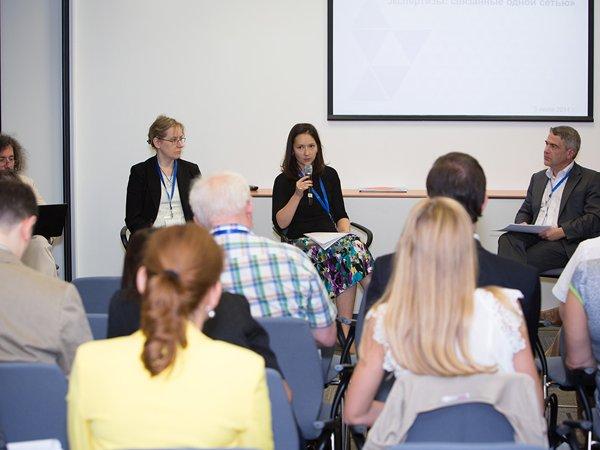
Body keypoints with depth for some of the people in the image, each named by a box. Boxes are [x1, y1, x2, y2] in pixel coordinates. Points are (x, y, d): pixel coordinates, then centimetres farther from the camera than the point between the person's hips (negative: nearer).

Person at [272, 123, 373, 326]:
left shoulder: (329, 175, 16)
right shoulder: (284, 180, 6)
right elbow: (280, 223, -2)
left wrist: (344, 233, -4)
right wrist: (297, 195, -11)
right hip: (300, 241, -3)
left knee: (352, 245, -33)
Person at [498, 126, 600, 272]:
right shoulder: (538, 178, 28)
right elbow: (525, 211, 29)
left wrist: (561, 231, -14)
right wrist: (522, 224, 3)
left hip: (566, 243, -5)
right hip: (534, 237, 5)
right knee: (507, 239, -30)